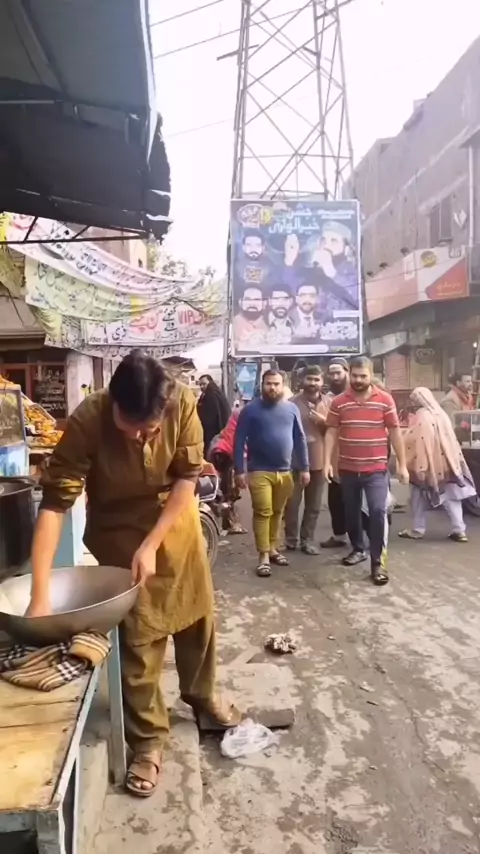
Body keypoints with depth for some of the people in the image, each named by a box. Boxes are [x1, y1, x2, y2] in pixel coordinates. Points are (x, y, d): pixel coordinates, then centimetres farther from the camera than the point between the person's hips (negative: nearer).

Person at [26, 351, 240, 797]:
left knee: (197, 612, 17)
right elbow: (54, 505, -31)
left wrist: (152, 545, -22)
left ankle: (201, 695, 45)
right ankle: (147, 737, 27)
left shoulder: (183, 404, -25)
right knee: (139, 634, 4)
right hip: (120, 533, -2)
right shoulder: (86, 421, -30)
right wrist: (40, 595, -36)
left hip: (177, 522, 3)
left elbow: (187, 478, -17)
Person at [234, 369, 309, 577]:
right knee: (263, 513, -4)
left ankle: (273, 548, 27)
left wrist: (304, 468, 6)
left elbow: (300, 439, 9)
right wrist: (239, 470, -9)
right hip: (259, 471, -3)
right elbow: (239, 441, -5)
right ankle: (263, 556, 4)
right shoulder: (251, 409, -4)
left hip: (284, 471, 4)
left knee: (277, 512, 13)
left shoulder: (291, 408, 5)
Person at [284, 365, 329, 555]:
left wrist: (324, 422, -10)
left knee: (314, 505, 9)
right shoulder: (292, 402, -3)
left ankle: (307, 540, 19)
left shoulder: (328, 404, 7)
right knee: (292, 502, 2)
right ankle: (291, 539, 16)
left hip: (318, 461, 3)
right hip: (295, 460, -3)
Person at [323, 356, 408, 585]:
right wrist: (327, 462, -10)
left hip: (376, 469, -2)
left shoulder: (385, 399, -3)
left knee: (378, 511, -13)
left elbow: (395, 432, 0)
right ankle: (358, 549, 37)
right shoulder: (338, 402, 0)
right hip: (348, 469, 2)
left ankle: (378, 562, -2)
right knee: (351, 511, 15)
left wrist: (402, 464, -1)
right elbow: (332, 433, 0)